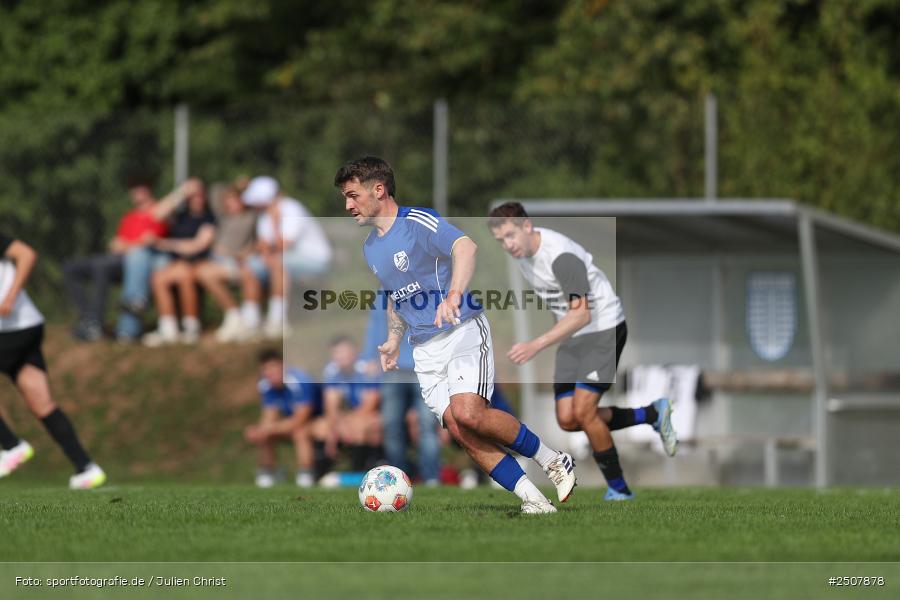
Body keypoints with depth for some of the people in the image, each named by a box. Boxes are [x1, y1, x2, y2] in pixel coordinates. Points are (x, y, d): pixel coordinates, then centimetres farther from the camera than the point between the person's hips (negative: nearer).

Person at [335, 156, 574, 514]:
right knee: (457, 428, -13)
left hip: (463, 331, -7)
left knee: (468, 413, -27)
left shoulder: (417, 222, -12)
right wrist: (393, 340, 18)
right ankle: (532, 498, -9)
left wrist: (455, 294, -46)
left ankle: (553, 461, -8)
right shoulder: (371, 248, 14)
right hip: (425, 349, 7)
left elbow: (465, 247, -31)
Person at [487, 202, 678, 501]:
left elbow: (581, 314, -34)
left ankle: (618, 488, -2)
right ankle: (652, 415, 16)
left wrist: (536, 345, -43)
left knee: (583, 411, -18)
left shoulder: (561, 256, -28)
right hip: (572, 334, 9)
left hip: (604, 327, -9)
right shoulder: (520, 250, 0)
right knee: (568, 419, -2)